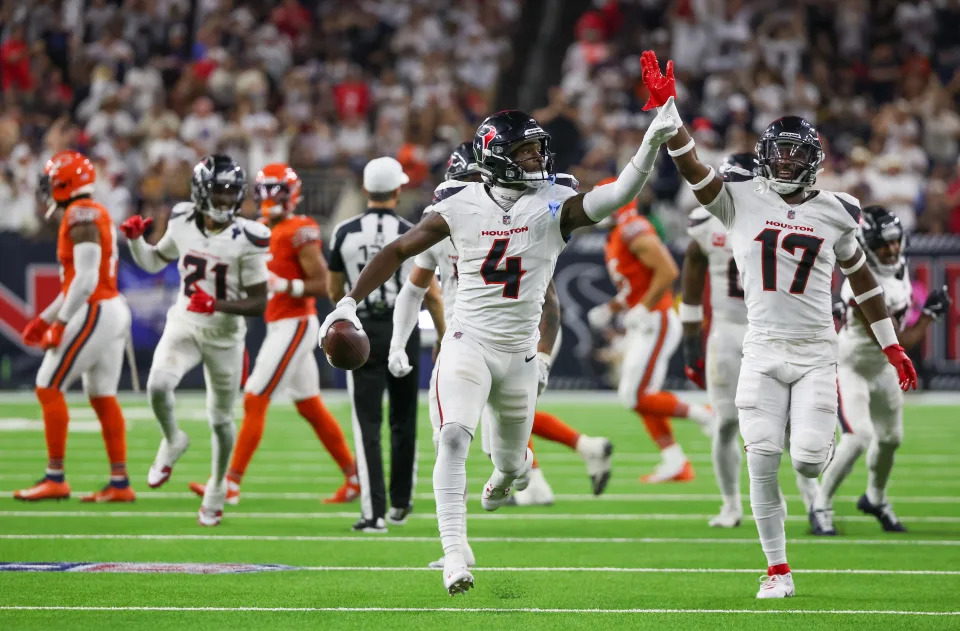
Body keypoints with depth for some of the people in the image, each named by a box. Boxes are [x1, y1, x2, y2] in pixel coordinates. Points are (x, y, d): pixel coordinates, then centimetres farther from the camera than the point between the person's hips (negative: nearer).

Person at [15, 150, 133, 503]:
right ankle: (119, 483, 11)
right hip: (112, 310, 9)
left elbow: (85, 279, -21)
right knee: (102, 396, 11)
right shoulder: (95, 216, 17)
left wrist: (60, 324, -18)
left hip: (94, 313, -9)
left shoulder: (81, 216, -13)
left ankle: (55, 478, -5)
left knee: (49, 387, -5)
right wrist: (44, 319, 22)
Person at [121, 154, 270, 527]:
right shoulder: (183, 223, -4)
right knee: (158, 384, -27)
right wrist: (135, 240, -5)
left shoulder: (246, 239, -16)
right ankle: (172, 441, 4)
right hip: (183, 324, 2)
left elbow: (259, 303, -14)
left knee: (221, 419, 10)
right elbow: (154, 262, 15)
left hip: (224, 334, -2)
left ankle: (217, 491, 34)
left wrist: (217, 305, -29)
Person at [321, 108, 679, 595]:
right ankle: (454, 555, -22)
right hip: (467, 342, -1)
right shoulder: (461, 207, -5)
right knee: (454, 437, -23)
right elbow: (399, 250, 5)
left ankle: (510, 469, 55)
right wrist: (350, 302, 1)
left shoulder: (554, 204, -6)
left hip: (519, 350, 1)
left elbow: (616, 196, -23)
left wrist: (651, 144, -36)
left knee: (511, 461, 14)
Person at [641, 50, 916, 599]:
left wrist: (892, 347, 20)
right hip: (763, 352, 0)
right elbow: (690, 165, -9)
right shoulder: (741, 203, 2)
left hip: (816, 352, 0)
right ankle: (778, 569, 4)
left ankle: (826, 438, 28)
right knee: (763, 460, -8)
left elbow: (861, 278, 17)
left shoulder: (834, 213, 6)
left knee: (808, 461, -11)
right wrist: (665, 108, -23)